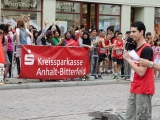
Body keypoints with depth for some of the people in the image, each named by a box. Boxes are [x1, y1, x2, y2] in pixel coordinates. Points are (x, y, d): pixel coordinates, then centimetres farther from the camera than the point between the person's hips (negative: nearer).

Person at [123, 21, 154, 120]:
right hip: (135, 90, 9)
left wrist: (129, 59, -14)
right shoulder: (137, 48, 13)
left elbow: (141, 72, -22)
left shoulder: (146, 49, -17)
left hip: (143, 91, -9)